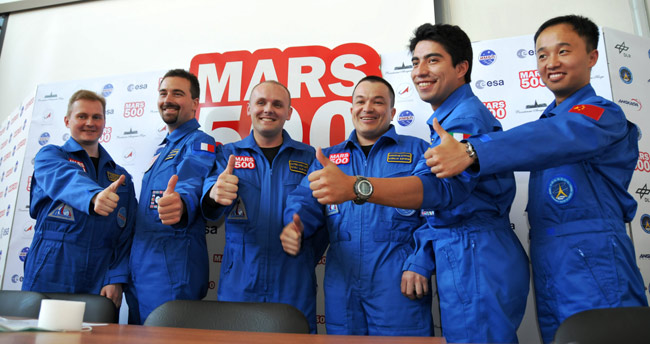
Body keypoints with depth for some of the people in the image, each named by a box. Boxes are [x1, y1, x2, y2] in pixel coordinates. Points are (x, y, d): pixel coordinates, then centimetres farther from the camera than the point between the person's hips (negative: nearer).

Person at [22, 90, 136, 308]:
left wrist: (117, 279, -8)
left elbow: (127, 235, 6)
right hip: (49, 281, -2)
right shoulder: (49, 156, 6)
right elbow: (67, 180, -19)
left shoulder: (121, 177, 13)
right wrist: (95, 195, -41)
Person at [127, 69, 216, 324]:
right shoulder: (162, 149, 18)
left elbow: (190, 184, -31)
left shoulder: (198, 144, -8)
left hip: (172, 273, -8)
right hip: (140, 272, 9)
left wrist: (180, 203, -54)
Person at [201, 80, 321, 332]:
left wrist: (307, 255, -10)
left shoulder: (308, 157, 5)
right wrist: (215, 195, -34)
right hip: (238, 284, 1)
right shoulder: (227, 154, 6)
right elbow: (211, 190, -12)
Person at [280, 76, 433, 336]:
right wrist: (295, 227, -18)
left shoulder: (417, 150, 5)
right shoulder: (328, 157, 15)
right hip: (342, 287, 3)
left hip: (398, 285, -2)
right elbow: (306, 200, 4)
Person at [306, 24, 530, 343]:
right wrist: (418, 262, 5)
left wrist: (353, 186, -44)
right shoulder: (446, 121, 20)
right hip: (457, 262, 10)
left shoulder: (467, 116, -12)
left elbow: (443, 187, -32)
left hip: (477, 261, -10)